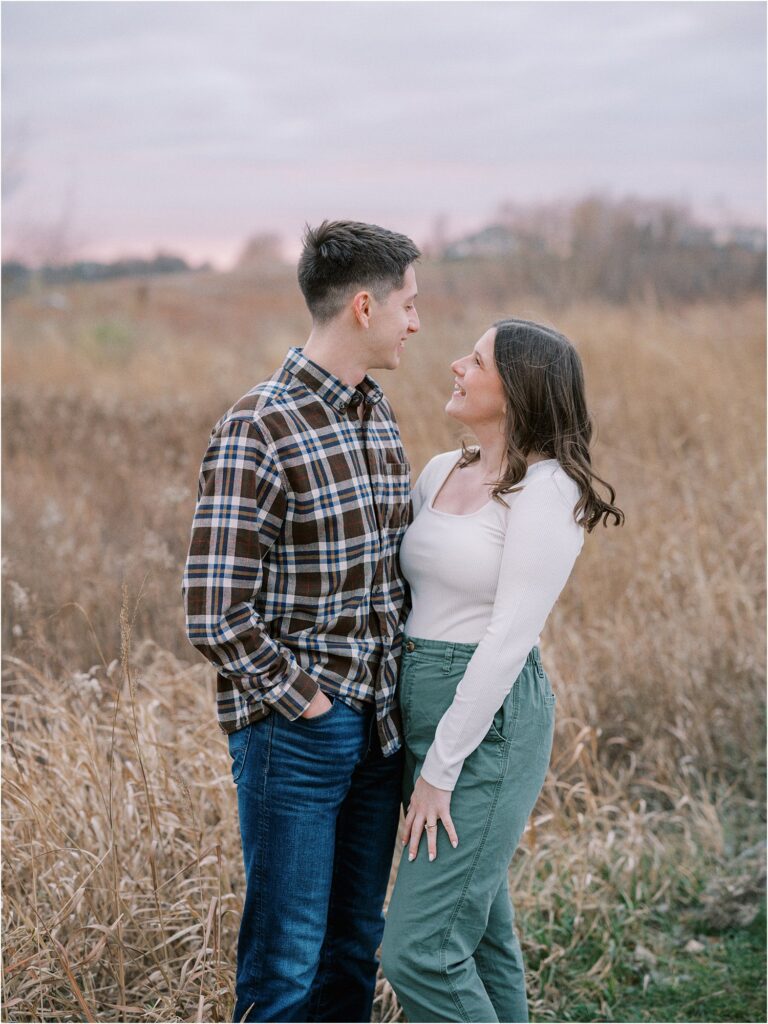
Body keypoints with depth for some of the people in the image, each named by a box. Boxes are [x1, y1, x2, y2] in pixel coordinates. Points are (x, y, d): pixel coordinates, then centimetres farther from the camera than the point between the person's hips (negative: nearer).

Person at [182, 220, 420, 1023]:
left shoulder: (377, 416, 9)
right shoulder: (257, 433, -17)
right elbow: (214, 615, -21)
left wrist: (396, 698, 10)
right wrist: (305, 700, -13)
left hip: (379, 725, 8)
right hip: (295, 734, -7)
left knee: (354, 945, 17)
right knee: (287, 959, 3)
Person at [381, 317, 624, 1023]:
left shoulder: (546, 489, -13)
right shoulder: (440, 473, 11)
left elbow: (511, 637, -18)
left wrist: (440, 769, -17)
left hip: (491, 719, -8)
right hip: (421, 701, 8)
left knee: (421, 951, -10)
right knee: (478, 933, 16)